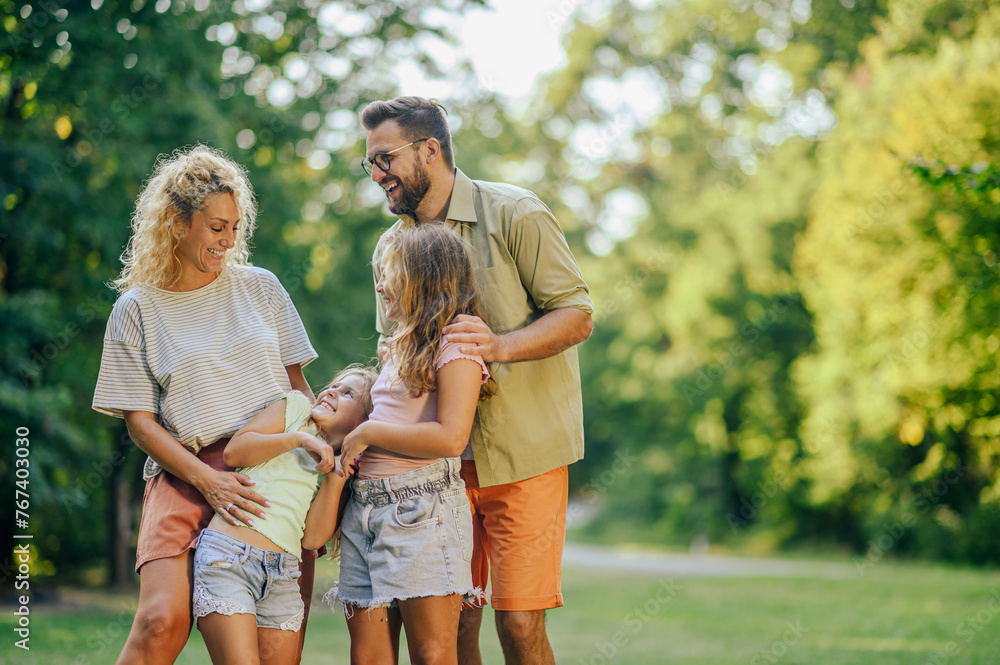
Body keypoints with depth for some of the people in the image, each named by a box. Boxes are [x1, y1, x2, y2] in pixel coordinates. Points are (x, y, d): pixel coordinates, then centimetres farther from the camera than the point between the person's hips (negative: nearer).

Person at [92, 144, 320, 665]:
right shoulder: (137, 309, 6)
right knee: (163, 621, -21)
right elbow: (139, 421, 2)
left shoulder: (261, 287, 14)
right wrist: (207, 481, -11)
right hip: (187, 475, -2)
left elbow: (297, 384, 19)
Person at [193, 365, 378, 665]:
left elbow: (313, 538, 5)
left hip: (282, 578, 5)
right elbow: (234, 451, -1)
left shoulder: (347, 467, 18)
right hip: (228, 557, -5)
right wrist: (299, 438, -7)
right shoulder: (296, 407, 12)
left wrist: (336, 478, -2)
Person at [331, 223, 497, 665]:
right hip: (365, 509, 8)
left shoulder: (457, 342, -4)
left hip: (423, 510, -8)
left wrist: (368, 433, -9)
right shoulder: (400, 347, 24)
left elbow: (450, 437, -16)